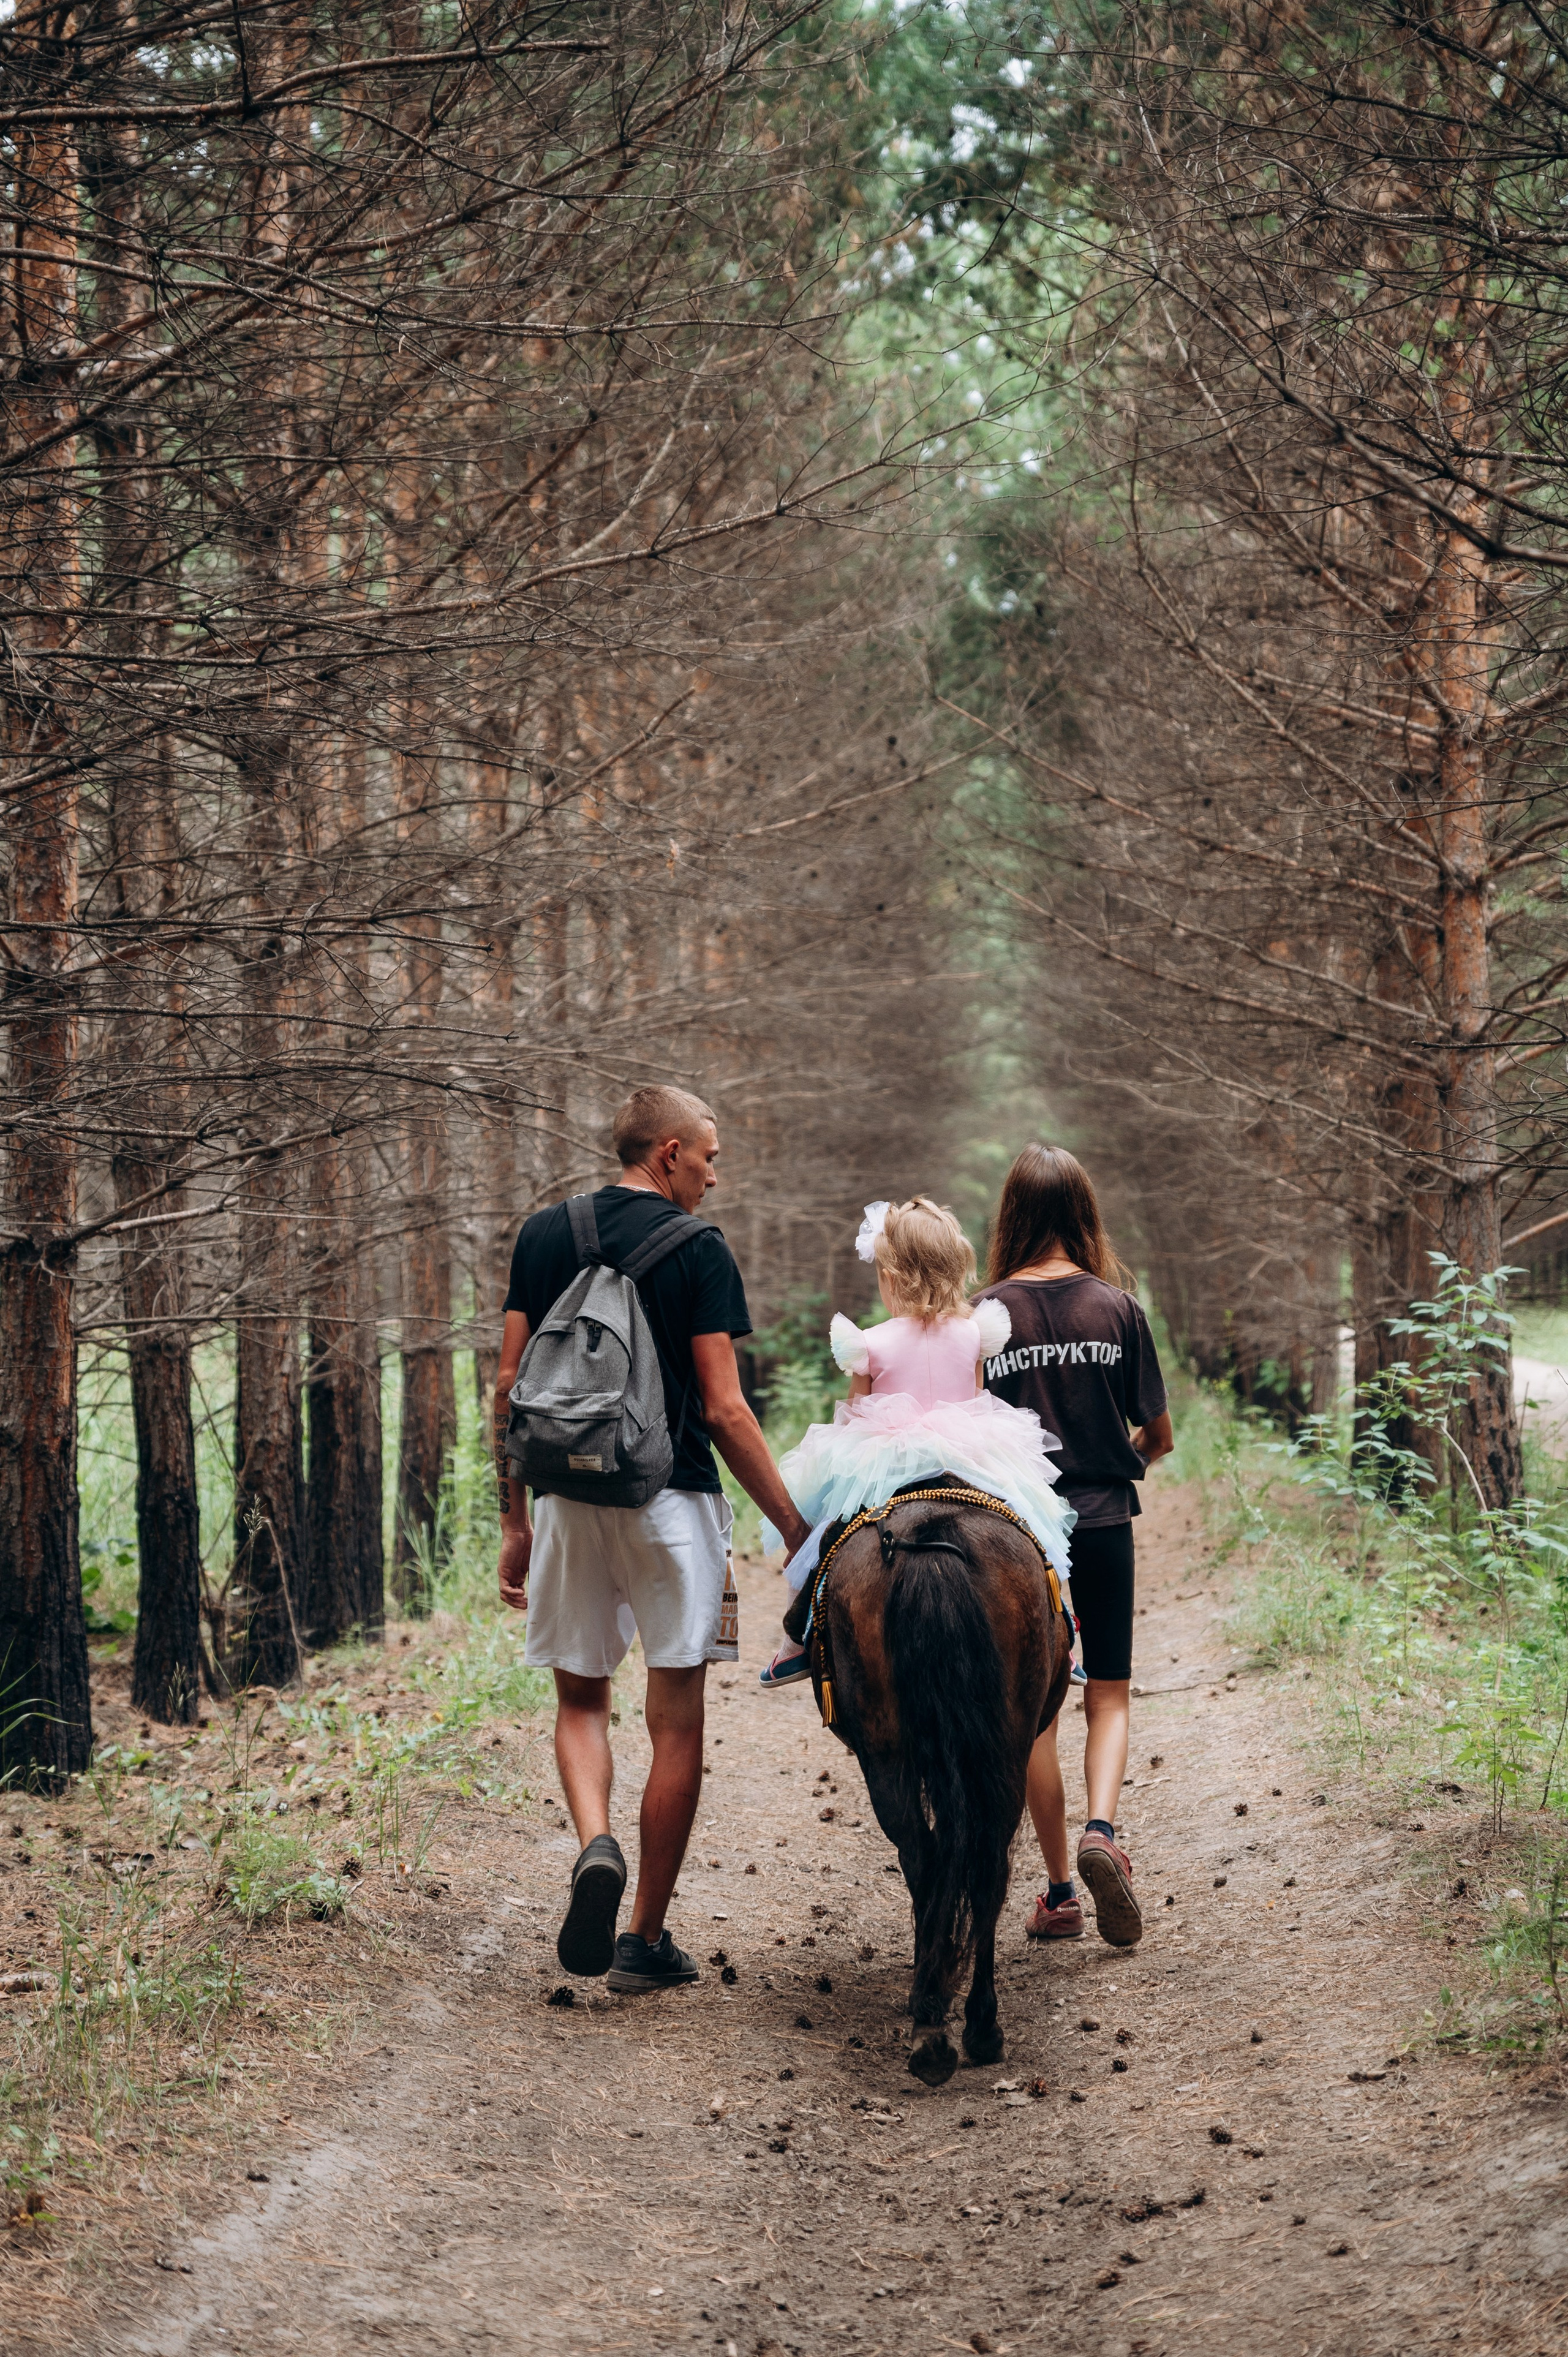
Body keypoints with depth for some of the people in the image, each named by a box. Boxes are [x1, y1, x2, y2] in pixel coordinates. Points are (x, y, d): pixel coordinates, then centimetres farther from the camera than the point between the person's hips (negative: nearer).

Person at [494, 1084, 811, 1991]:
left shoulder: (545, 1235, 7)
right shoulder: (698, 1249, -6)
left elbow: (510, 1388, 6)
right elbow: (724, 1409, -10)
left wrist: (515, 1521, 13)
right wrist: (794, 1524, -3)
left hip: (568, 1498, 4)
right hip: (672, 1504, -3)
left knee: (581, 1700, 17)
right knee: (676, 1721, 5)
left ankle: (596, 1844, -12)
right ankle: (648, 1941, 8)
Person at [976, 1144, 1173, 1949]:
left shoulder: (987, 1315, -5)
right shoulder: (1116, 1307, -4)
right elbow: (1159, 1435, 2)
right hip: (1104, 1525, 0)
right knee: (1109, 1697, 12)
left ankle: (1059, 1891, 10)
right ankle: (1101, 1829, -14)